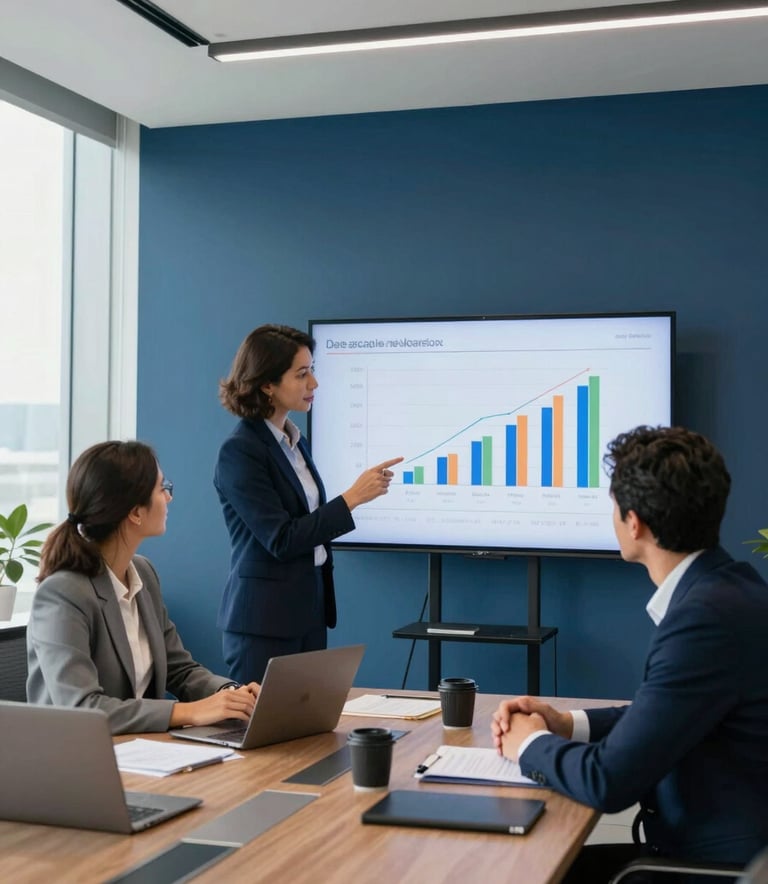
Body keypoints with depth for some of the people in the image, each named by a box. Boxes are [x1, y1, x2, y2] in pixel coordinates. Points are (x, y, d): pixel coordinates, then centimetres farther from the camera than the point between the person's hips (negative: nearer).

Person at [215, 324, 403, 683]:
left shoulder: (293, 440, 10)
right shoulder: (239, 452, -16)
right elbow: (281, 540, -19)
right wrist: (352, 497, -19)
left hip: (309, 611, 8)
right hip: (265, 620, -8)